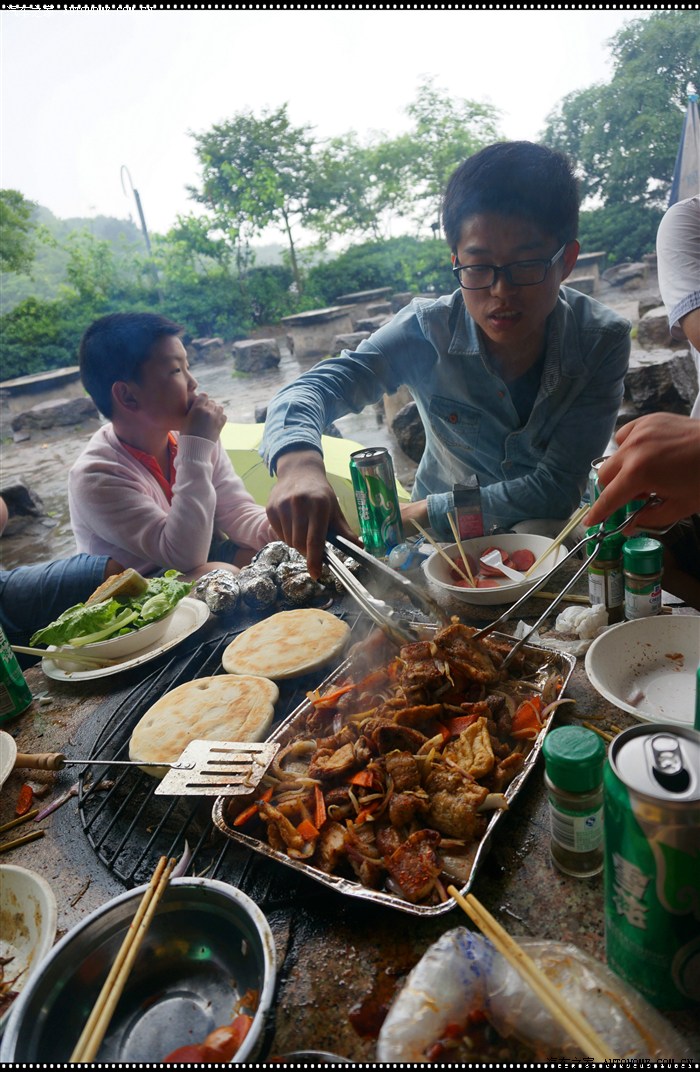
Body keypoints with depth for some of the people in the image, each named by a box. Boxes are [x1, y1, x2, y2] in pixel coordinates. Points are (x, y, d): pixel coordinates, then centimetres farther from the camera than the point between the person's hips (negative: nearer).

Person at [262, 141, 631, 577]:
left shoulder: (603, 341, -18)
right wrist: (299, 463, -45)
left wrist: (424, 513, -25)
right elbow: (310, 389, -22)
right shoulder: (427, 331, -18)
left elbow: (558, 489, -20)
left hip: (553, 537, 2)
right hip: (444, 541, -1)